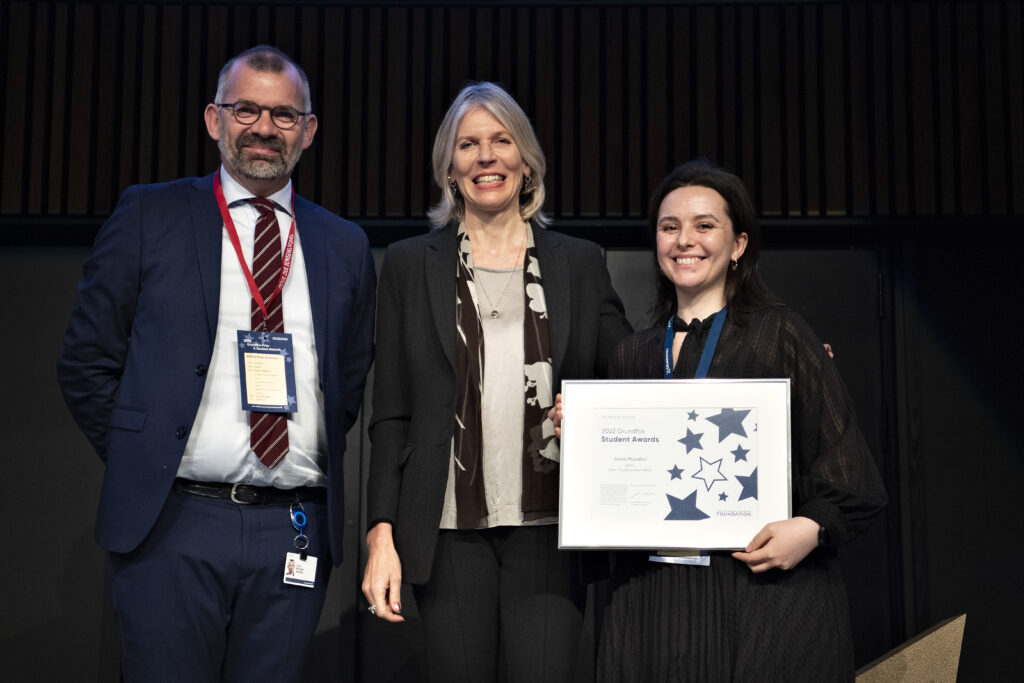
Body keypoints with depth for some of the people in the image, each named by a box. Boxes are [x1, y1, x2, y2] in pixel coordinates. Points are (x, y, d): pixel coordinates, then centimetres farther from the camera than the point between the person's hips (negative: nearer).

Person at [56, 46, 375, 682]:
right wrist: (142, 469, 0)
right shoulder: (148, 216, 4)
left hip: (296, 532, 2)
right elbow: (87, 362, 5)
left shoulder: (346, 246, 11)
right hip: (170, 526, -2)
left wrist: (323, 466, 8)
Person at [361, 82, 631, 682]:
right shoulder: (410, 265, 9)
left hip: (550, 530, 0)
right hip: (450, 532, 0)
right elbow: (391, 416, 7)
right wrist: (382, 536, 0)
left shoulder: (580, 264, 10)